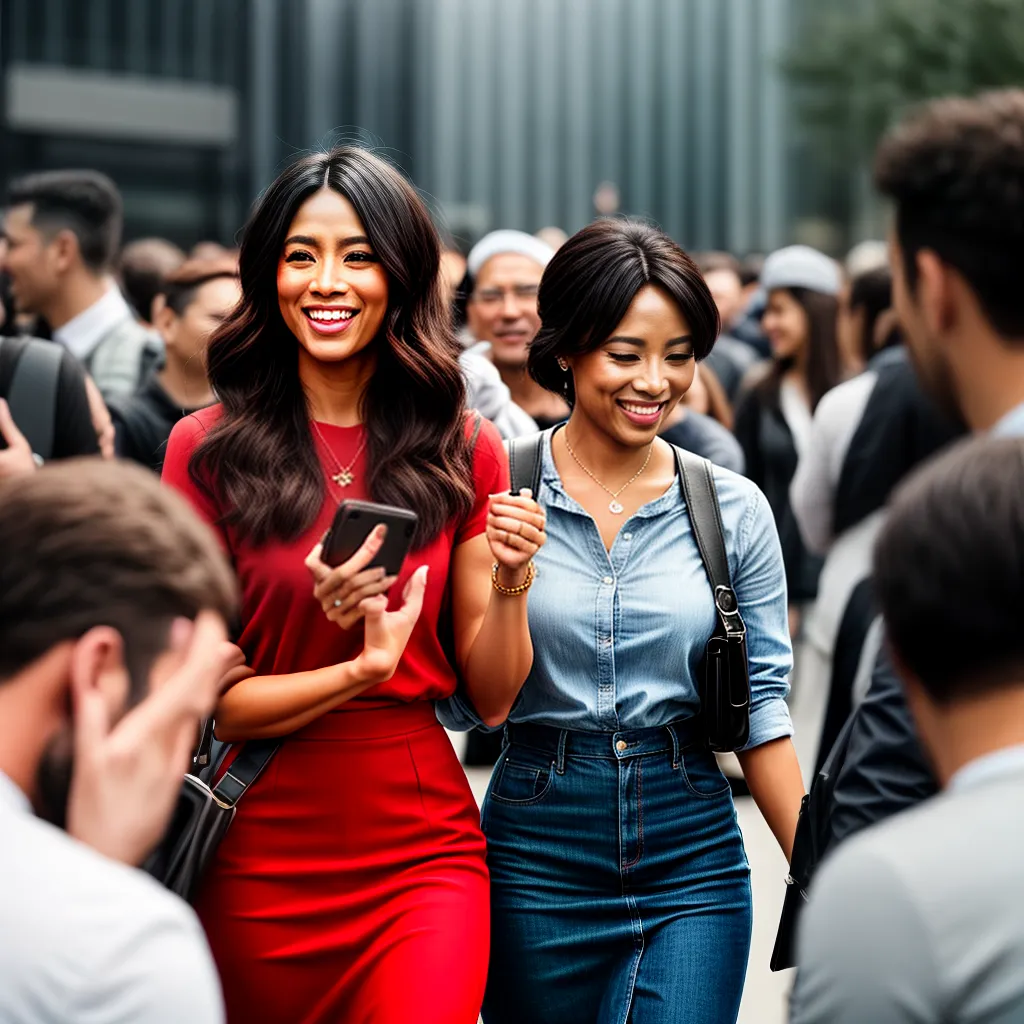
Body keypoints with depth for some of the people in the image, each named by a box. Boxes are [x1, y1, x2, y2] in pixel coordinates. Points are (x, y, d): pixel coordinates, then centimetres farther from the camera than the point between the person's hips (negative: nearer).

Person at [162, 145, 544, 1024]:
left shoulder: (463, 451, 4)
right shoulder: (207, 448, -2)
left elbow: (491, 697, 7)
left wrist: (510, 582, -11)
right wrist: (358, 669, -19)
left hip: (424, 844, 1)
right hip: (258, 856, 0)